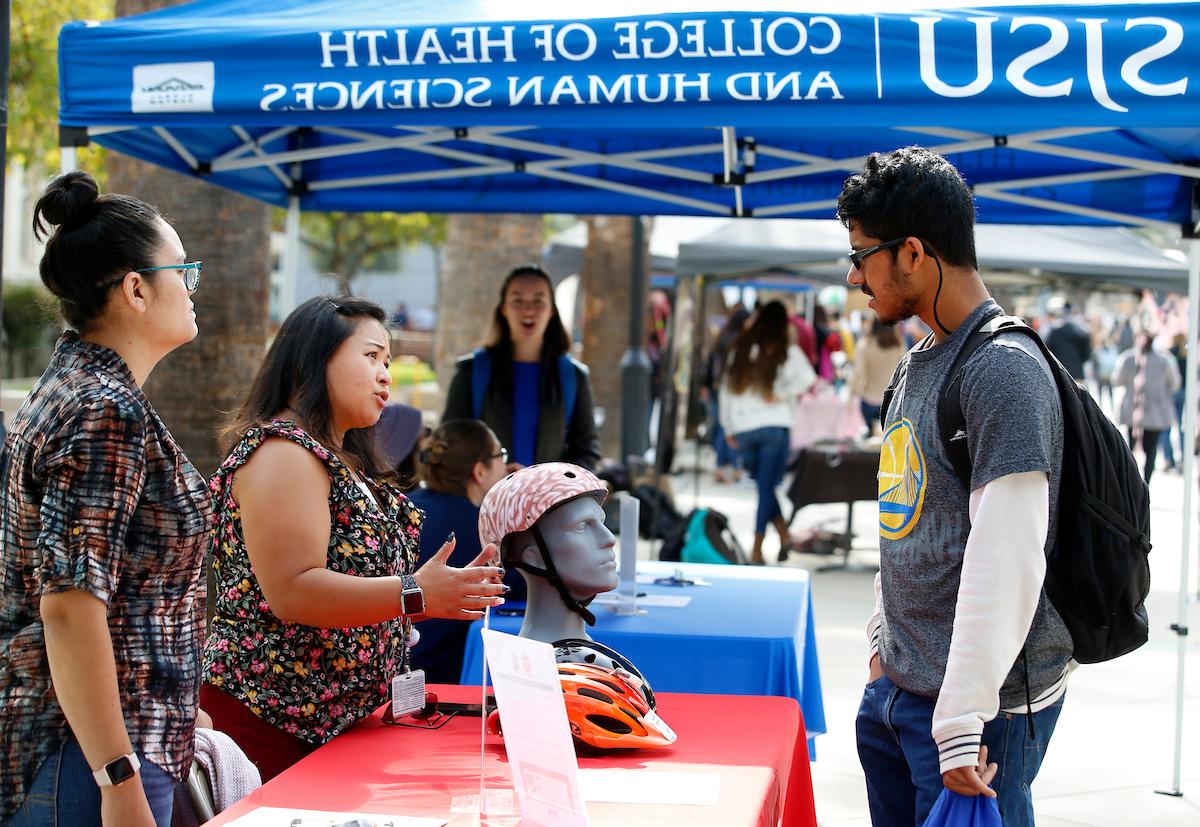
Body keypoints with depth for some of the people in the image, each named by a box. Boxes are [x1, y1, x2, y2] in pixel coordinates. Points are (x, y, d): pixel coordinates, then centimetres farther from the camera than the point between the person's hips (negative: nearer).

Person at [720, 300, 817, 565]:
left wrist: (729, 428, 16)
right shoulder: (787, 351, 1)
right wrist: (782, 396, -2)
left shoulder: (741, 349, 11)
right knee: (767, 487, 1)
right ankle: (757, 550, -2)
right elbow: (807, 380, -15)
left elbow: (727, 387, 11)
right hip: (775, 425, -3)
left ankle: (783, 535, 10)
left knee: (764, 485, 17)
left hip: (743, 429, 3)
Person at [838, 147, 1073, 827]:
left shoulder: (1004, 369, -17)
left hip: (984, 704, -9)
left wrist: (962, 721, -25)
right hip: (895, 691, 9)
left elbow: (1006, 562, -24)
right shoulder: (916, 364, 12)